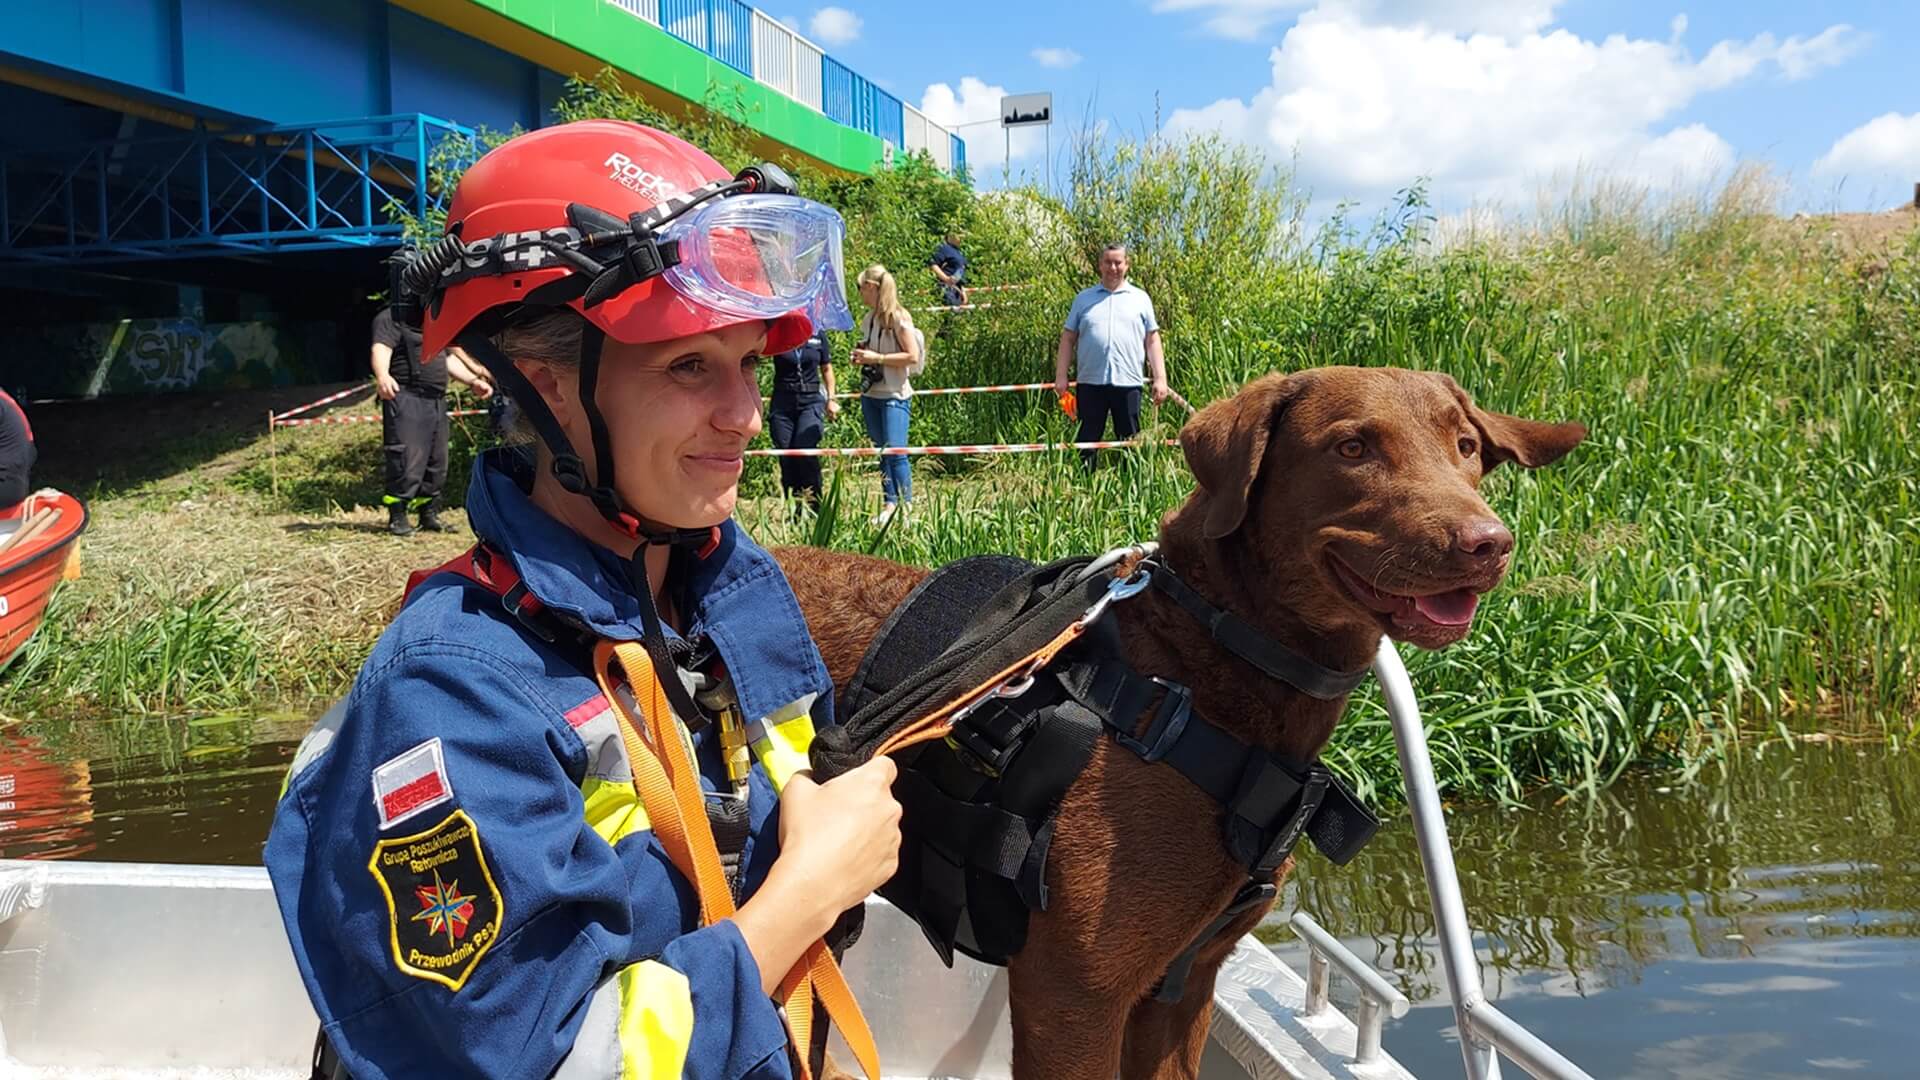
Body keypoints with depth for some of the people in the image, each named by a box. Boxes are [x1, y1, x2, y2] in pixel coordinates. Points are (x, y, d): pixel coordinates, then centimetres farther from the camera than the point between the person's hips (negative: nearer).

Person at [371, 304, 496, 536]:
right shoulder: (391, 318, -4)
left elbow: (448, 358, 31)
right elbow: (381, 350, -20)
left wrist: (473, 380, 22)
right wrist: (382, 376, -39)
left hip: (437, 401, 8)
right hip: (406, 399, -8)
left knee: (437, 463, 10)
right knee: (407, 461, -12)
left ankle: (429, 514, 21)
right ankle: (397, 518, -5)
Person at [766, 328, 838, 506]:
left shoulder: (818, 335, 7)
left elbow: (826, 369, 16)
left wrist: (831, 399, 10)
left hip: (811, 400, -1)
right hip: (783, 402, 1)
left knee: (805, 450, -19)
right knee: (786, 457, 1)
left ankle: (814, 504, -9)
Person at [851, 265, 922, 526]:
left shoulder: (898, 318, -10)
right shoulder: (868, 319, 12)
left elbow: (912, 356, -15)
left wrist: (876, 358, -18)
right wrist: (861, 355, 5)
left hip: (895, 395, -7)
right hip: (871, 394, 8)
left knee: (895, 451, -13)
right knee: (881, 452, 7)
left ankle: (907, 505, -7)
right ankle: (889, 503, 11)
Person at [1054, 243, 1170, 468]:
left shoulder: (1140, 298, 11)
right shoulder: (1084, 298, 12)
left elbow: (1152, 340, 9)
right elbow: (1068, 338, 11)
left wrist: (1160, 379, 1)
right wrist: (1061, 376, 2)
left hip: (1128, 382, 0)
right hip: (1090, 382, 0)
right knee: (1087, 441, 2)